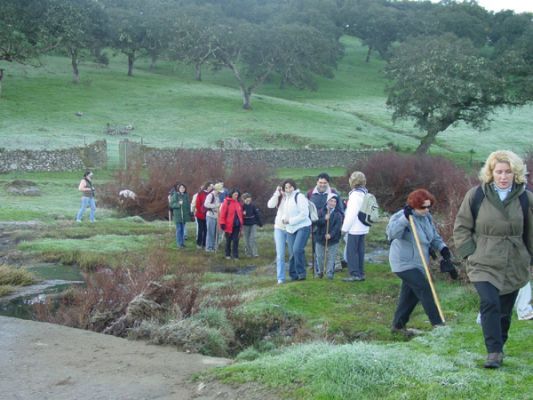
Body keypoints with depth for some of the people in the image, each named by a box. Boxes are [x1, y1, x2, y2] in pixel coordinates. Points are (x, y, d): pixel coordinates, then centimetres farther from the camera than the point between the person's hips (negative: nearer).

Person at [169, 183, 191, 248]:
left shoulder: (186, 195, 6)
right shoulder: (175, 195, -7)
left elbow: (188, 204, 11)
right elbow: (171, 204, -8)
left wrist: (189, 213, 9)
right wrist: (178, 204, -22)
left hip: (184, 215, 4)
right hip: (177, 215, -4)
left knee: (182, 229, 11)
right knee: (179, 229, -2)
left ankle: (182, 242, 18)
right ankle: (179, 243, 4)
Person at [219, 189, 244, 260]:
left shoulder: (238, 203, 10)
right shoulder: (227, 202, -6)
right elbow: (222, 213, -9)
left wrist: (241, 223, 13)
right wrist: (222, 223, -13)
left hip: (237, 225, 4)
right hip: (229, 225, -3)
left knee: (236, 240, 0)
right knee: (228, 240, 9)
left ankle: (235, 255, 4)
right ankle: (228, 254, 20)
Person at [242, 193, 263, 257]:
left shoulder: (253, 206, -6)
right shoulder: (242, 207, -9)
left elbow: (257, 214, 0)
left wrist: (260, 222, 2)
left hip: (253, 224, -1)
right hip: (246, 225, 1)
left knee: (253, 238, -8)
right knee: (247, 239, 8)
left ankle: (254, 253, -3)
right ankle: (248, 253, 19)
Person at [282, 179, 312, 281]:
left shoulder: (299, 197, -10)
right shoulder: (286, 198, 15)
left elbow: (304, 214, -17)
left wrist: (290, 221, -16)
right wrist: (283, 218, 0)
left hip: (303, 227, -7)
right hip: (290, 230, 8)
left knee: (297, 249, -23)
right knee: (292, 253, 6)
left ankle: (301, 273, -9)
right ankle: (294, 275, 15)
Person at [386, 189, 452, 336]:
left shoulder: (427, 217, 7)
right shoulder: (401, 217, -18)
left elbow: (434, 236, 16)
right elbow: (391, 232, -36)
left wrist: (442, 248, -1)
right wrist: (405, 218, -44)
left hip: (418, 263, 9)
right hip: (404, 263, -9)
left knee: (410, 294, 14)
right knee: (425, 289, -13)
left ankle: (398, 324, 27)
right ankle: (437, 323, -6)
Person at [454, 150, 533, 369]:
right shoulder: (476, 195, -4)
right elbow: (461, 227, 3)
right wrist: (470, 253, -4)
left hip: (514, 267, 2)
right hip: (484, 265, -2)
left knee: (504, 311, 11)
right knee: (489, 305, -18)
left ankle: (498, 347, 31)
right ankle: (494, 352, -12)